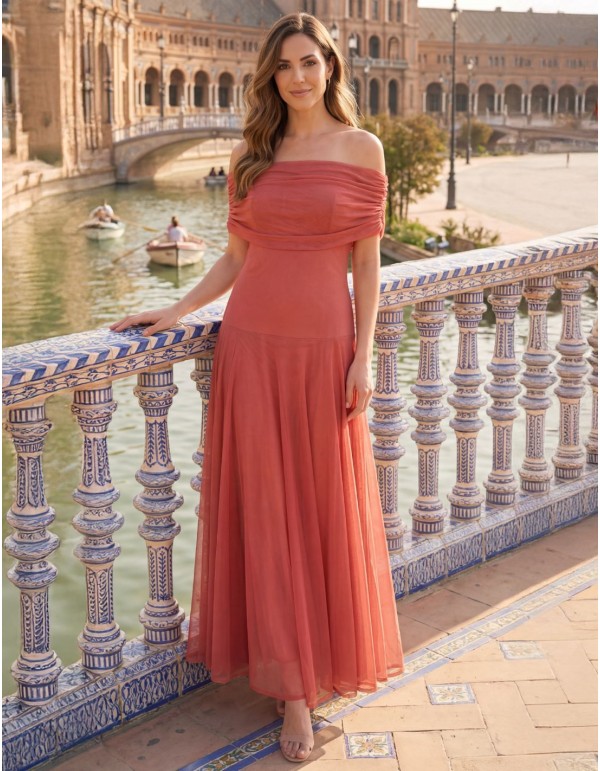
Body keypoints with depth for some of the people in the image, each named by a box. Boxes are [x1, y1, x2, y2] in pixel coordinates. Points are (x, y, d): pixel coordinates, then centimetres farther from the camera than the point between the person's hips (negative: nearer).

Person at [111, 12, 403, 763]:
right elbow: (235, 258, 10)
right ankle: (291, 681, 18)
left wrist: (362, 357, -5)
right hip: (252, 344, 2)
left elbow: (366, 262, 0)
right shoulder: (250, 156, 8)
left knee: (325, 506, 6)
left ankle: (322, 658, 26)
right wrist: (175, 311, 0)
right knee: (264, 509, 5)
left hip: (324, 345, -2)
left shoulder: (361, 149, 2)